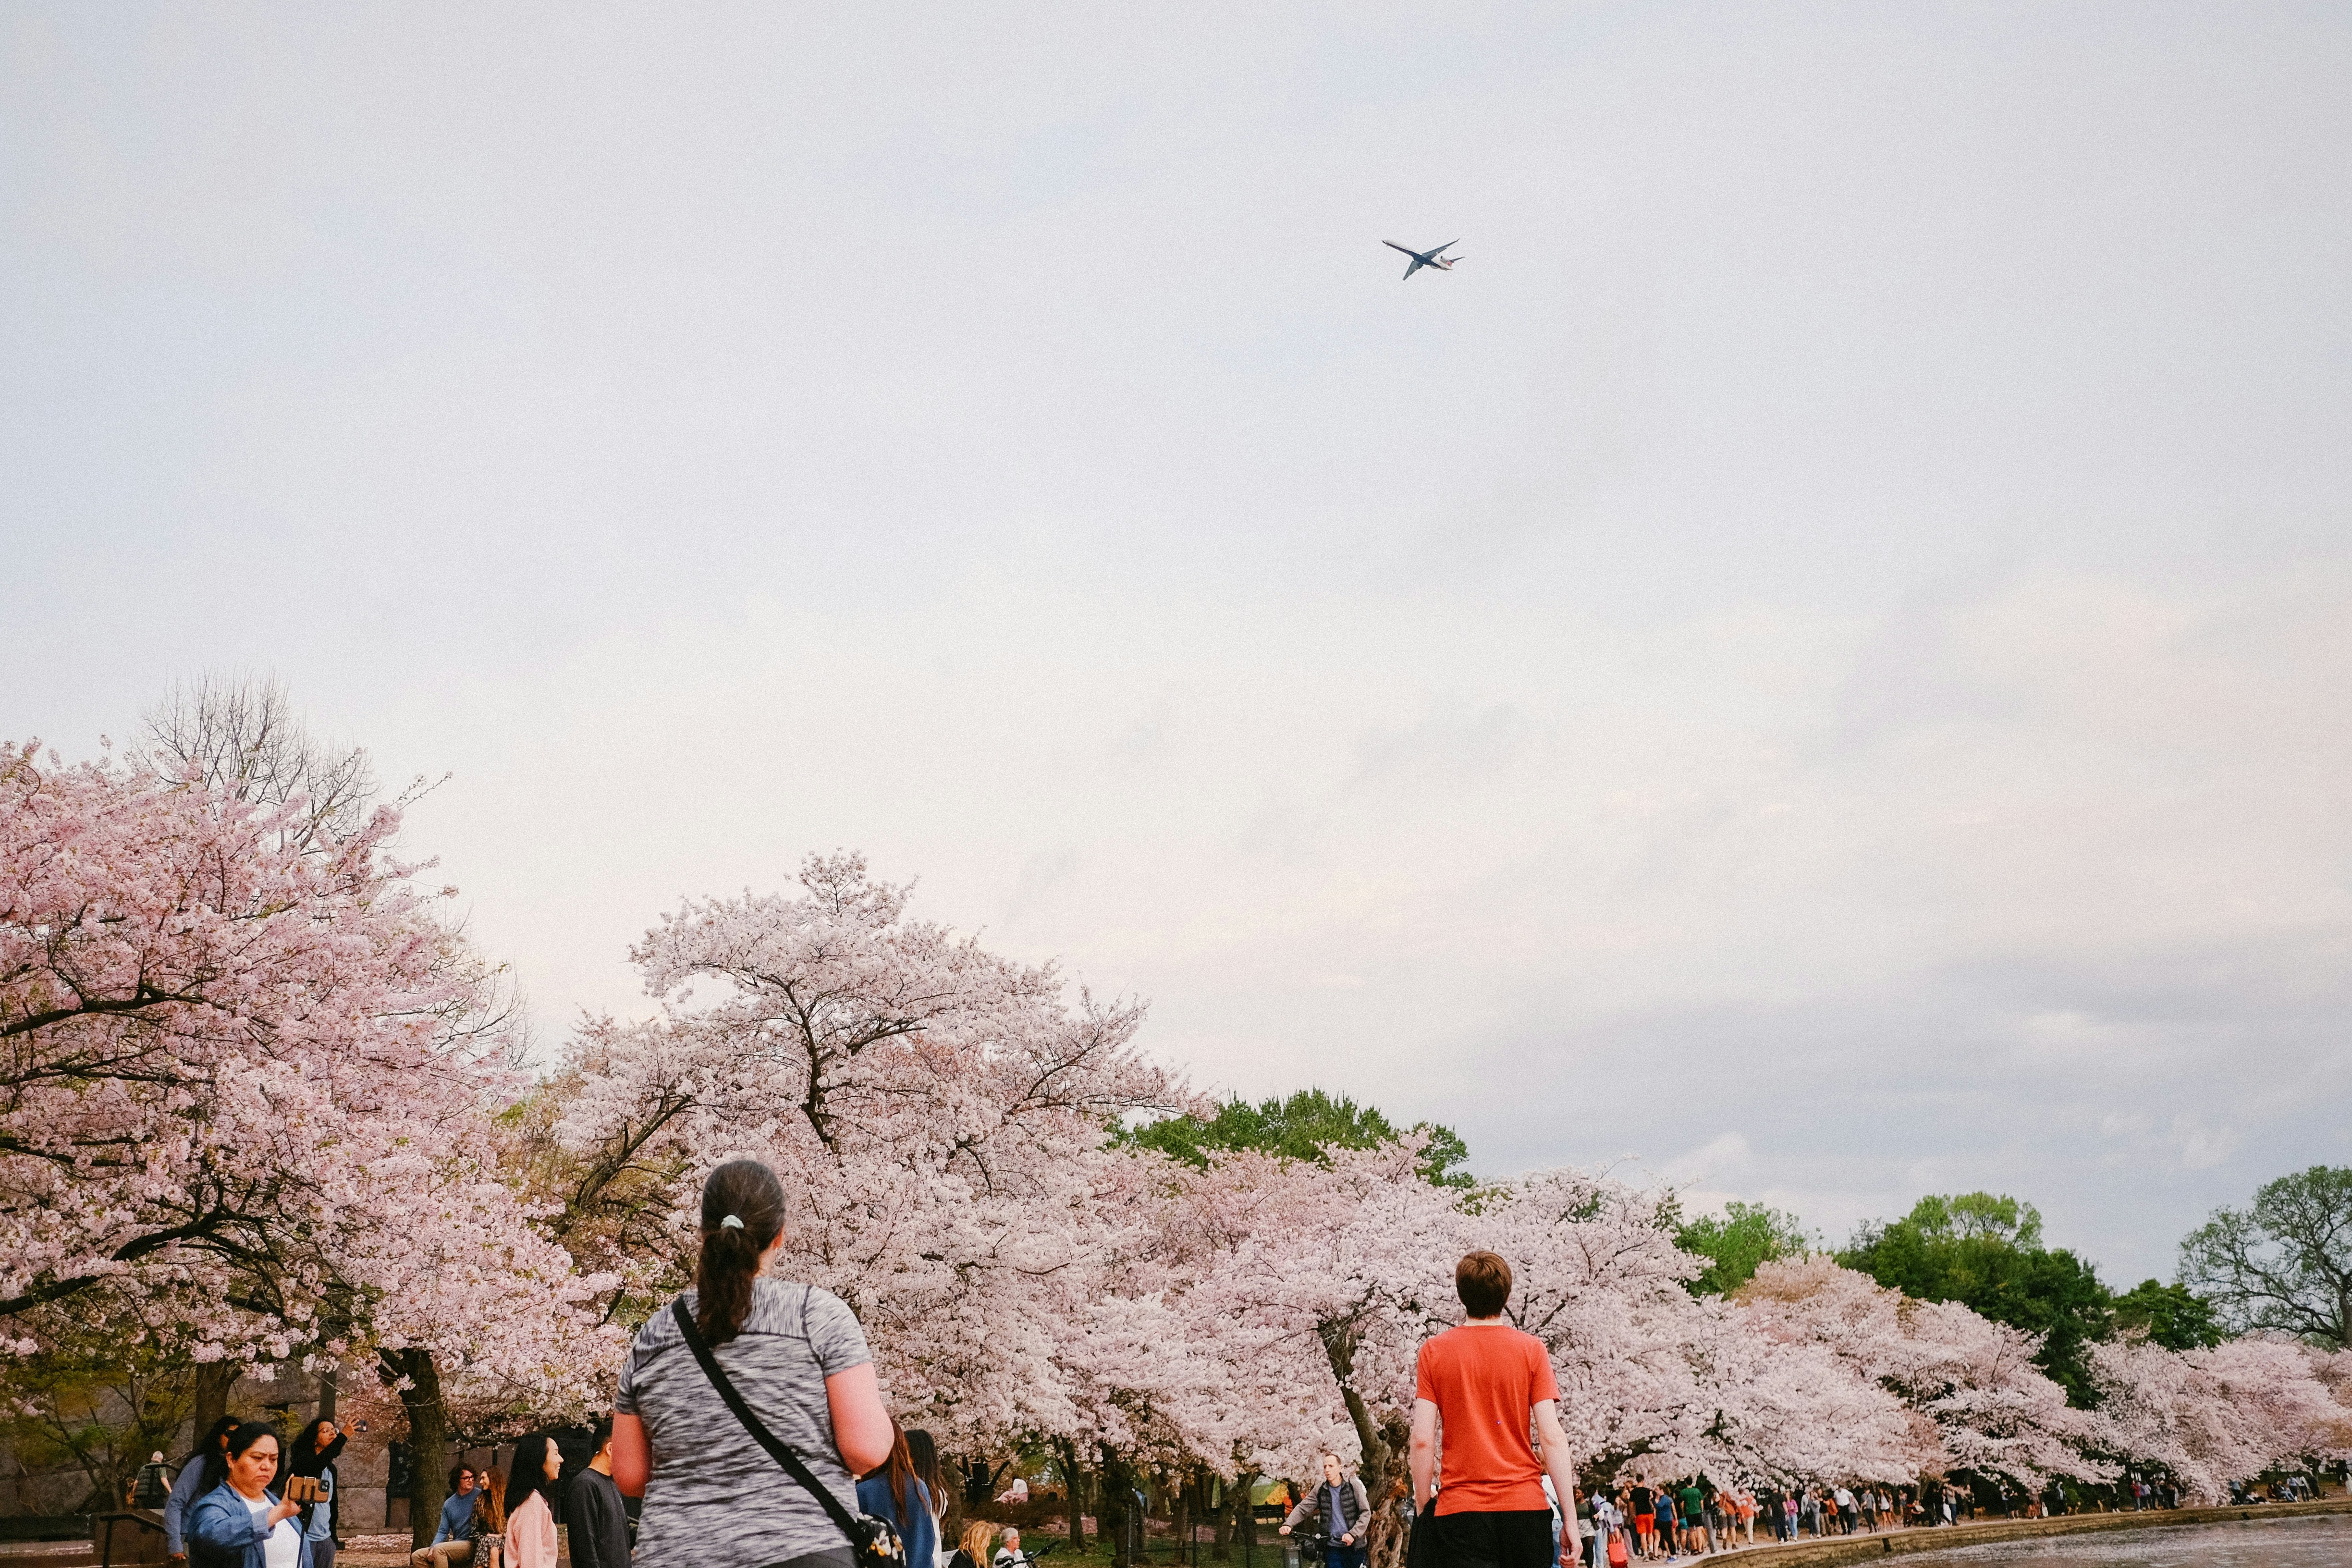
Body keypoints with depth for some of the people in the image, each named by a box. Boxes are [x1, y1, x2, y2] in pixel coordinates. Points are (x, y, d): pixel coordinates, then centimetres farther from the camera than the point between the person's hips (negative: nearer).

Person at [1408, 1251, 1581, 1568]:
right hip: (1525, 1506, 0)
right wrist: (1570, 1519, -2)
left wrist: (1423, 1510, 9)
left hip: (1459, 1509, 0)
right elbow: (1552, 1437, -4)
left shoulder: (1433, 1352, 2)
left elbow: (1422, 1440, -2)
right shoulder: (1532, 1349, 2)